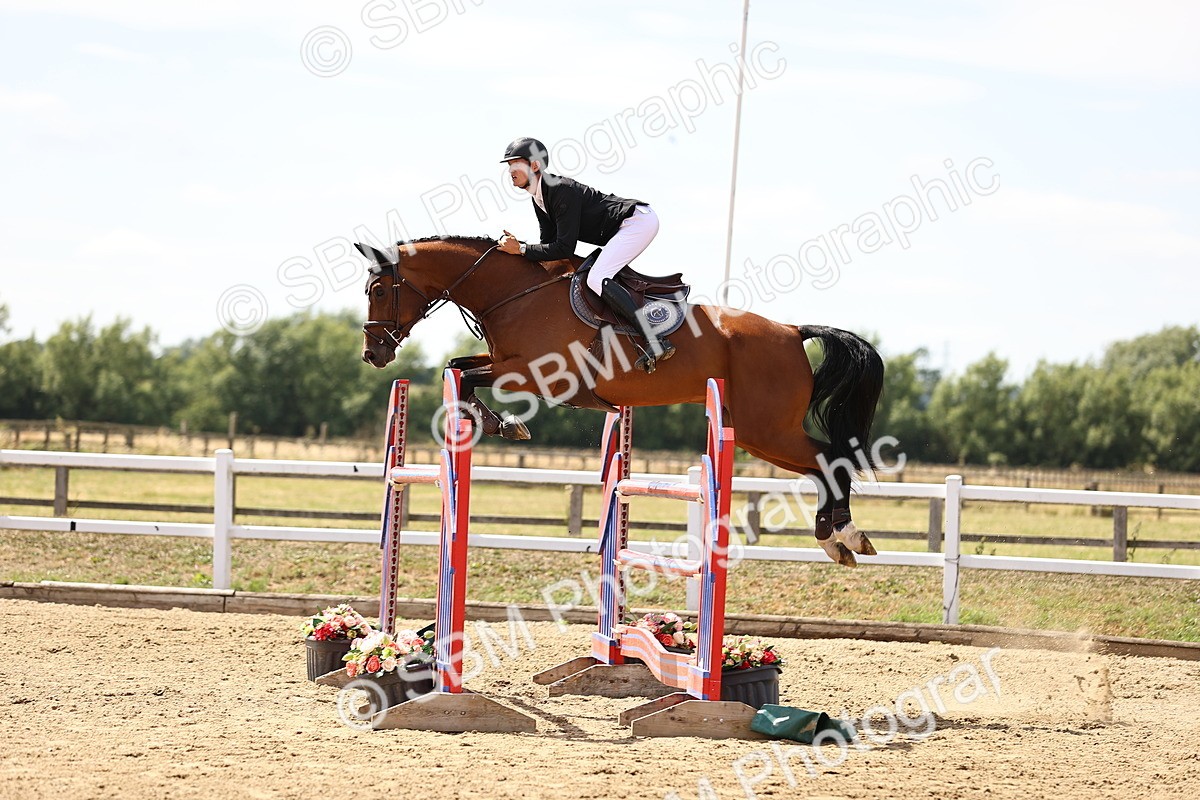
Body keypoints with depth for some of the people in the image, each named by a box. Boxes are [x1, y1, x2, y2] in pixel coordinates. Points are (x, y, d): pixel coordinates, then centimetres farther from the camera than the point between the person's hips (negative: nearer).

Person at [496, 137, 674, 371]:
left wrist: (521, 249, -20)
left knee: (597, 279, -21)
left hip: (638, 220, -11)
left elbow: (565, 248, -24)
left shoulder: (561, 191, -22)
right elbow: (549, 242, 11)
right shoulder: (539, 200, 9)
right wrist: (517, 245, -5)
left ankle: (656, 342, -30)